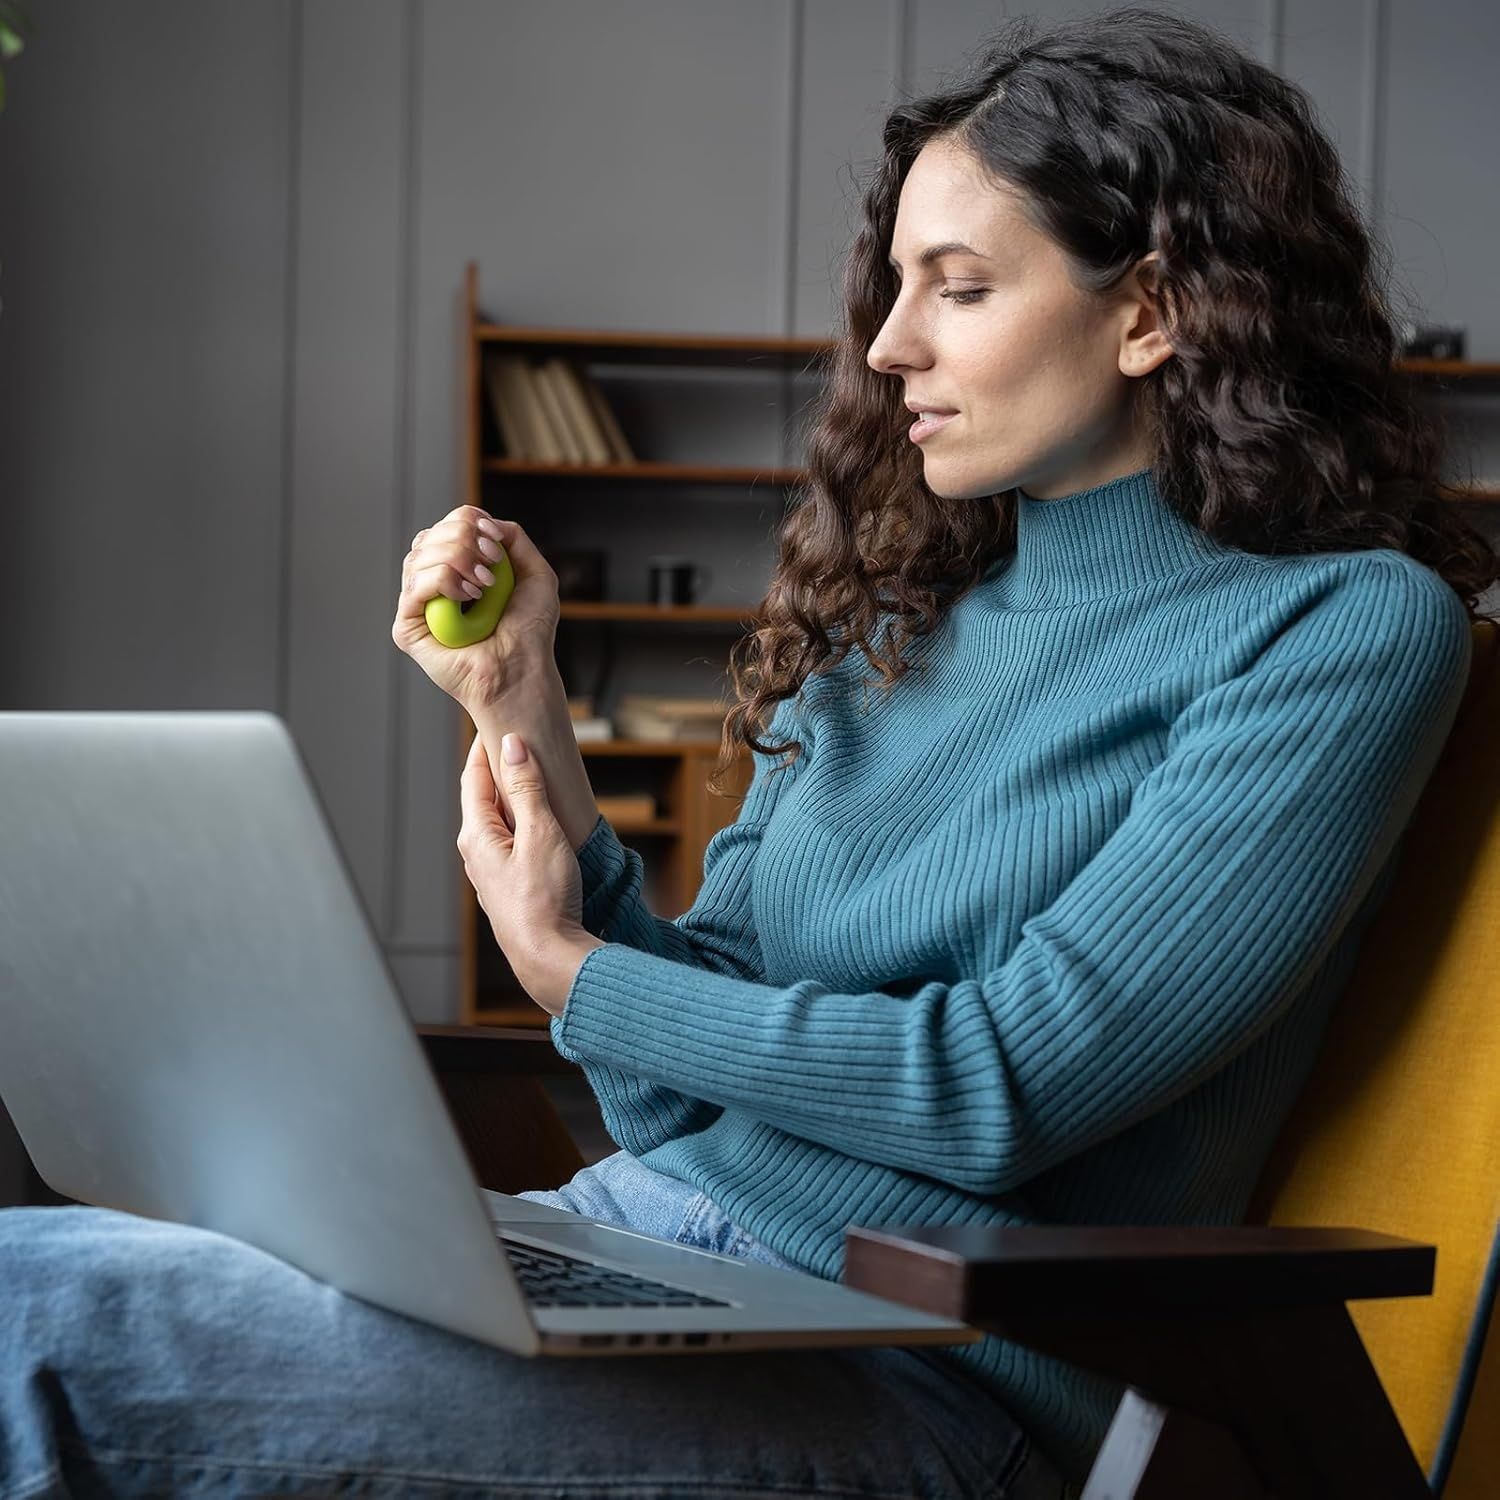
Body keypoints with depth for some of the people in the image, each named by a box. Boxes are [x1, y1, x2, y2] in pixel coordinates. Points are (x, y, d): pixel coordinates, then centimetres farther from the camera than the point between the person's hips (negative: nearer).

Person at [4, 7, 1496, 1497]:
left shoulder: (1347, 629, -4)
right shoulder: (893, 626, 16)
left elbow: (1009, 1090, -12)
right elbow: (680, 1095, 13)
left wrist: (572, 974, -3)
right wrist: (523, 717, 4)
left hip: (921, 1372, -7)